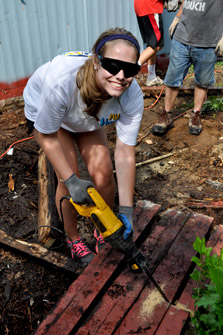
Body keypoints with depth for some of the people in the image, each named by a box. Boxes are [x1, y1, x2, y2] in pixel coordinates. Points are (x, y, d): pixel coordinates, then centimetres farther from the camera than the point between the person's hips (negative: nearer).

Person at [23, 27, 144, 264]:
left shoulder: (132, 96, -33)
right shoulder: (61, 80, -44)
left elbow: (125, 154, -27)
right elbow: (47, 137, -28)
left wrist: (126, 210, -26)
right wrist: (71, 181, -30)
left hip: (87, 116, 3)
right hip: (44, 112, -3)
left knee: (103, 171, -11)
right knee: (68, 179, -13)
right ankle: (73, 239, 15)